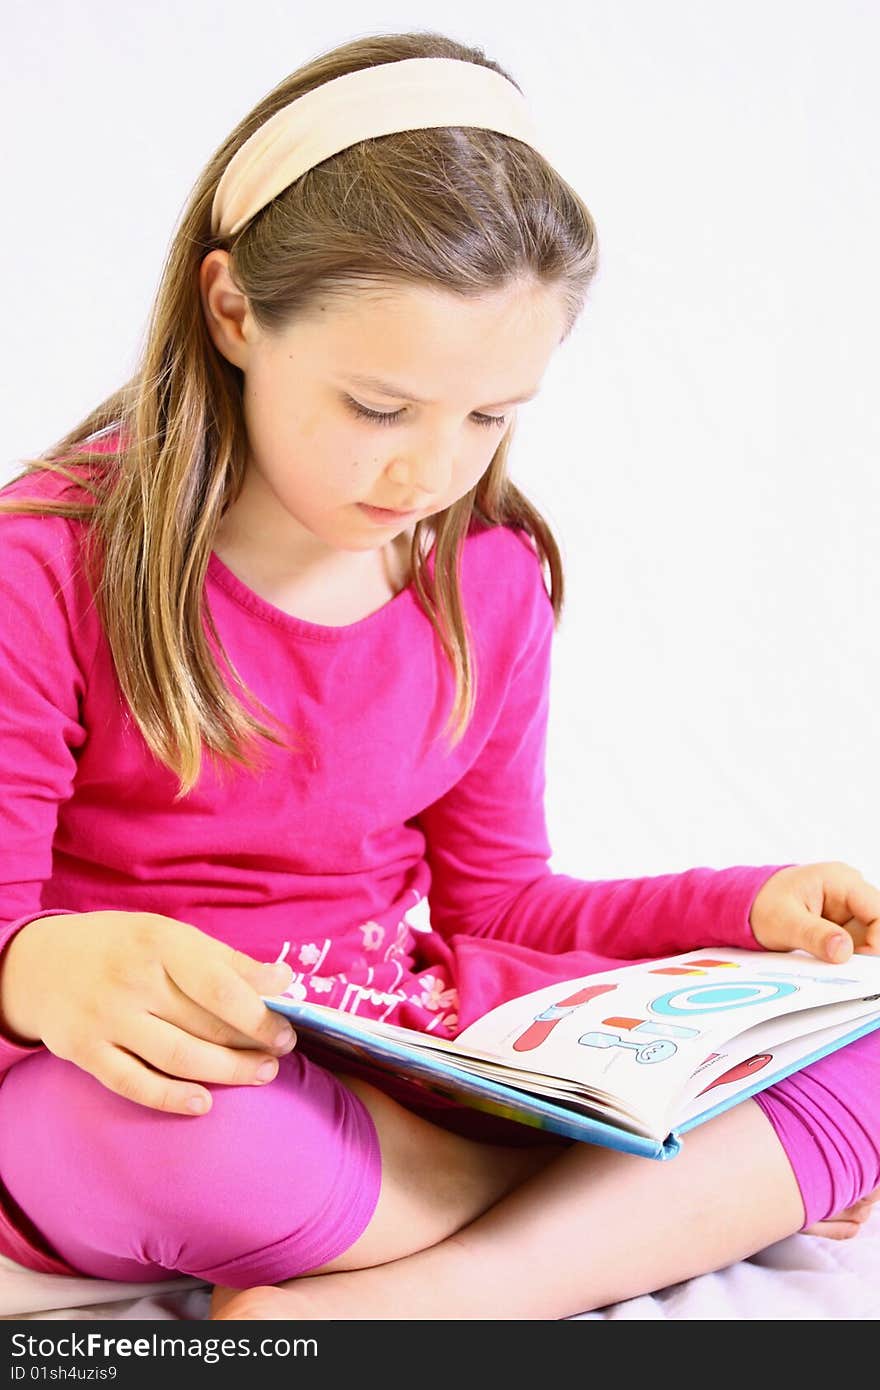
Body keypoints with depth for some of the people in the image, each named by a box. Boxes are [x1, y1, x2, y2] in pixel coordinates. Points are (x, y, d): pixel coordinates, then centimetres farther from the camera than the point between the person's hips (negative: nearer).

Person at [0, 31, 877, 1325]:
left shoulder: (492, 584, 3)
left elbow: (492, 896, 11)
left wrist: (745, 909, -3)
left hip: (406, 1044, 5)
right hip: (159, 1070, -4)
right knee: (174, 1139, -43)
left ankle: (358, 1311, -27)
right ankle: (715, 1185, -15)